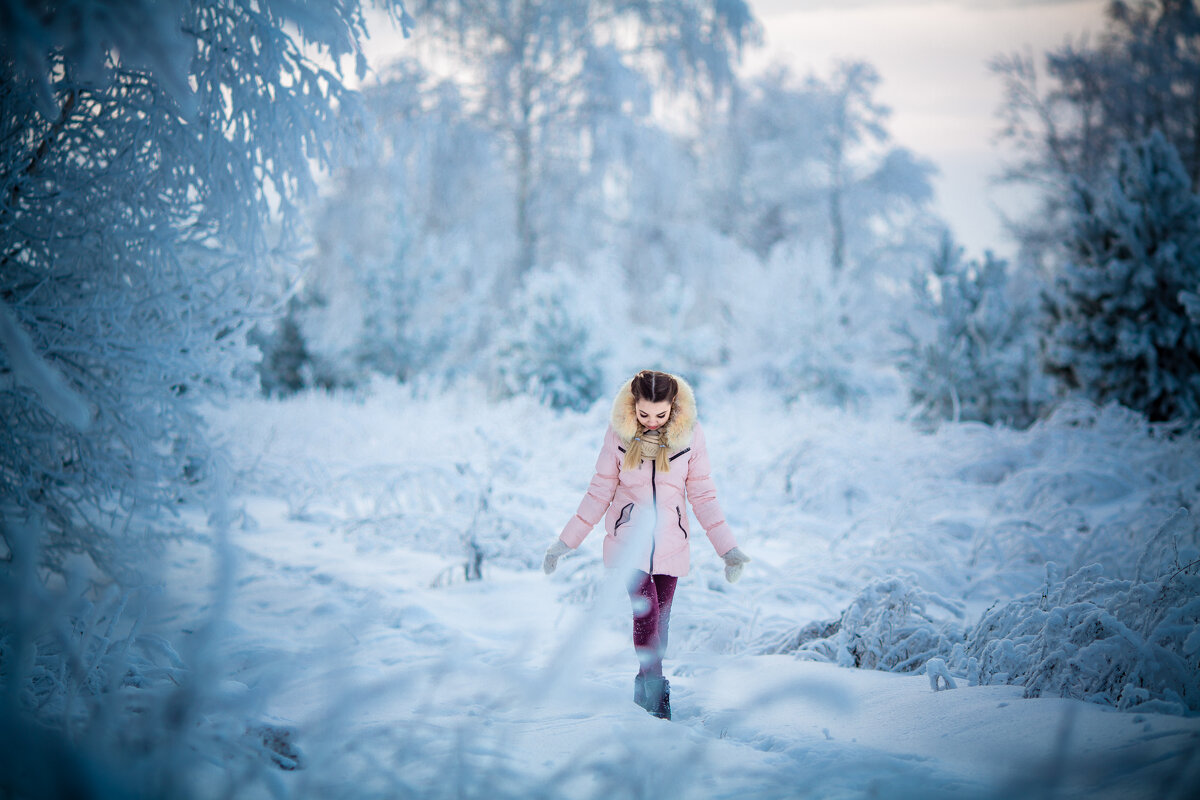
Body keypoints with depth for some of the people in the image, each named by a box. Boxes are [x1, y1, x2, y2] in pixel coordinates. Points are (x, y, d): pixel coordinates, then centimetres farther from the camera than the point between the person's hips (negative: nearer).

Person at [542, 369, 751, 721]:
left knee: (659, 623, 5)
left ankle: (645, 687, 21)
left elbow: (703, 495, 1)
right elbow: (600, 491, 1)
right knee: (646, 613, -17)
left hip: (670, 544, 1)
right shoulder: (619, 432, -7)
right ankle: (656, 692, -12)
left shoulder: (690, 434, -6)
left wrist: (727, 547, -4)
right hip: (629, 540, -1)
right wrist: (566, 541, 0)